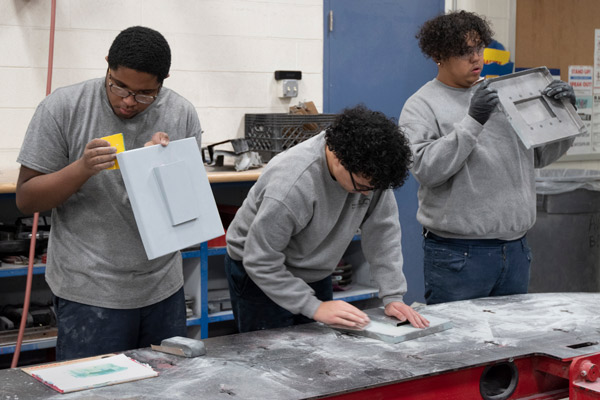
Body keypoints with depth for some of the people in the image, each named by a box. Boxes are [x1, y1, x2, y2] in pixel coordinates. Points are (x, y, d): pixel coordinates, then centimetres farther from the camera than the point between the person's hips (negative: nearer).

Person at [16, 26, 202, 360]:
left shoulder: (183, 115, -1)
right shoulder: (63, 108, -9)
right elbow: (26, 199, -6)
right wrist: (83, 168, -22)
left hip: (163, 288, 3)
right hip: (90, 294, -3)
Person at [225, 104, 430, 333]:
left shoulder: (369, 171, -17)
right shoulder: (291, 185, -36)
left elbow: (382, 231, -9)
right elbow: (261, 262, -29)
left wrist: (393, 297, -15)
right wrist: (314, 307, -29)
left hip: (314, 275, 6)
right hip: (259, 277, -6)